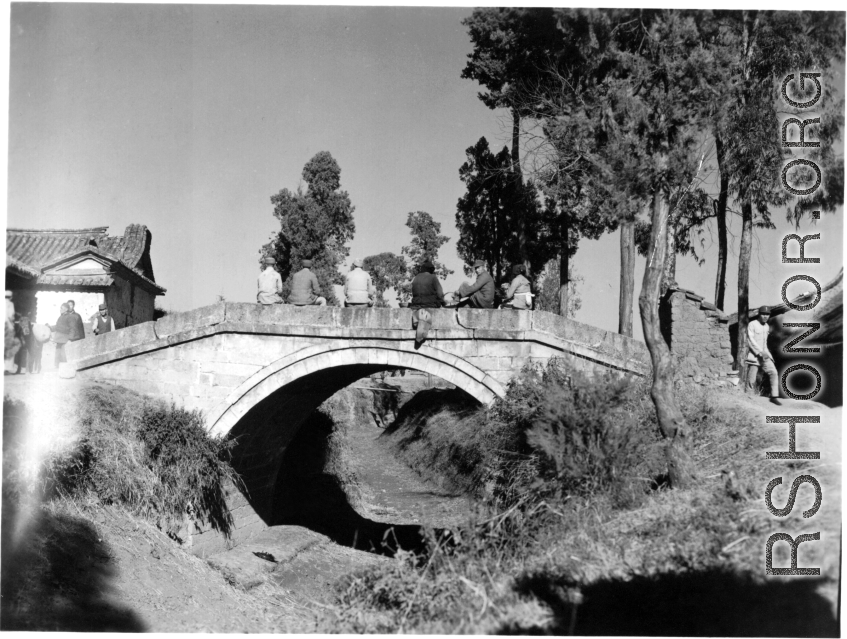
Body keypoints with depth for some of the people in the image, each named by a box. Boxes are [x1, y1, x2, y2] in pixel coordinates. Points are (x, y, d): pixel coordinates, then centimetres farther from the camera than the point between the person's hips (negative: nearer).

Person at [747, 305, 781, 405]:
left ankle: (774, 397, -8)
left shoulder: (766, 326, 12)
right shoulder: (752, 325, -9)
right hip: (754, 356, -6)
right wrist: (761, 352, -25)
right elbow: (750, 341, -18)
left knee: (774, 373, -10)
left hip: (765, 355, 6)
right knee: (751, 379, -5)